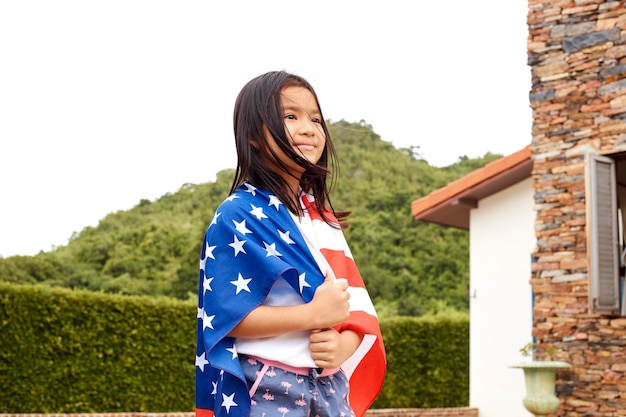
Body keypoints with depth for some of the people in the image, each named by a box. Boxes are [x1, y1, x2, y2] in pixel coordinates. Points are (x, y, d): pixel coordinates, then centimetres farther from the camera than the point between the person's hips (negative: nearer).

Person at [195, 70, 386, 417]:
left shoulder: (322, 217, 11)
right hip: (266, 388, -6)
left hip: (331, 384, 6)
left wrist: (347, 343, -14)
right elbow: (225, 315, -15)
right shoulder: (238, 215, -9)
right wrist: (314, 313, -22)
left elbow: (355, 298, 6)